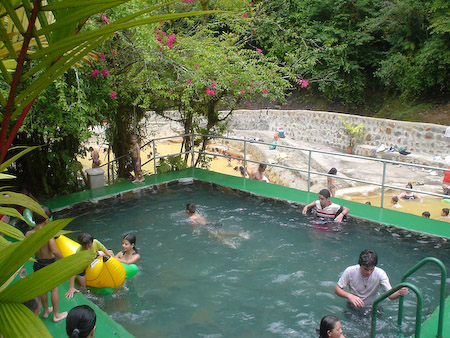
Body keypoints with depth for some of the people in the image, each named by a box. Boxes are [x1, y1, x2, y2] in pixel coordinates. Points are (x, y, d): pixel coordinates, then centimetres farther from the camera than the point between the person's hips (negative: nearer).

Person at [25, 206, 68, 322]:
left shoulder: (28, 234, -10)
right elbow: (54, 251, -30)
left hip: (38, 264, 5)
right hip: (50, 264, -5)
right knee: (54, 289, 12)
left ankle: (46, 311, 42)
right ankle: (56, 315, 25)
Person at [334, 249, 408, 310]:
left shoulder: (380, 274, -18)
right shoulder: (350, 271, -20)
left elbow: (390, 295, -23)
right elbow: (337, 289, -12)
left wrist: (399, 293, -47)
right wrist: (349, 296, -32)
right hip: (353, 307, -1)